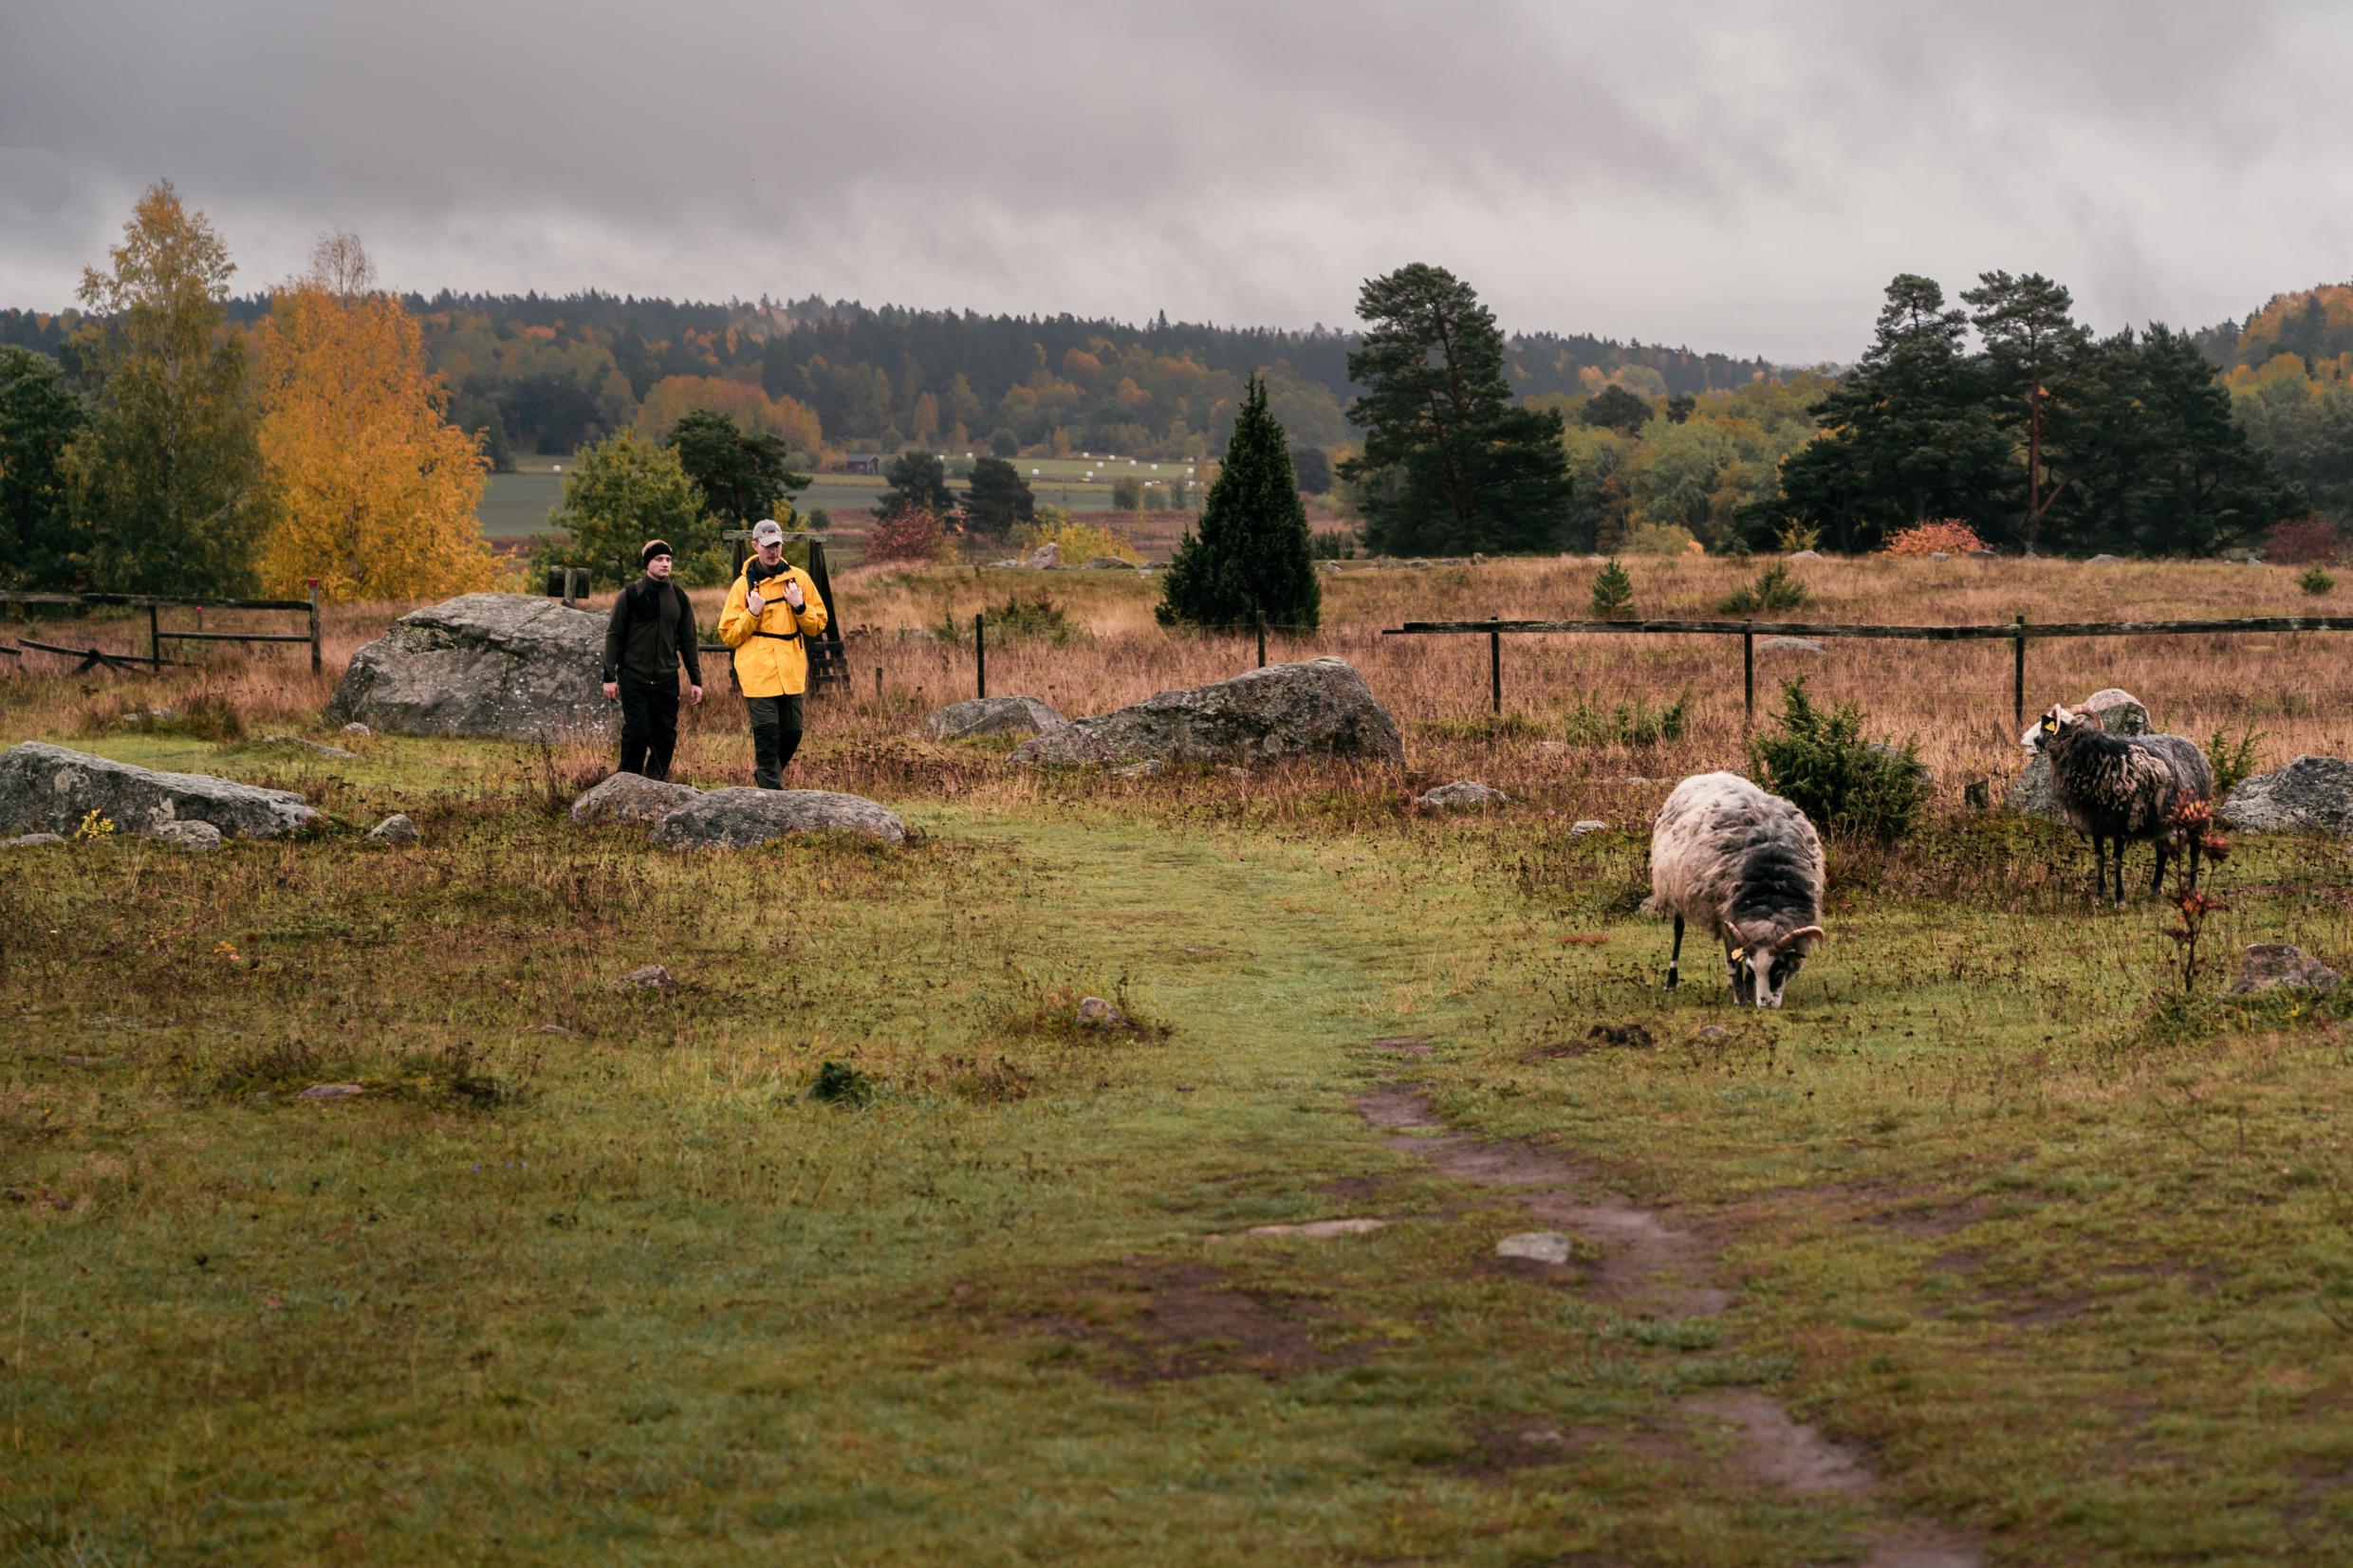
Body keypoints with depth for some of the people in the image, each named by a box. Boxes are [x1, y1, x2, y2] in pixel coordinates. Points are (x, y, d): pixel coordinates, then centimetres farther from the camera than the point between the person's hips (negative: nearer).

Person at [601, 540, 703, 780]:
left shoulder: (678, 596, 8)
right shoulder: (631, 595, -3)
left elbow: (688, 640, 13)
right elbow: (613, 636, -1)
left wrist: (696, 680, 9)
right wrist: (609, 677, -6)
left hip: (667, 679, 3)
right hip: (634, 677, -3)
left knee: (666, 735, 1)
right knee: (637, 731, -8)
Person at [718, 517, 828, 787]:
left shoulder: (799, 578, 7)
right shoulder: (744, 585, 1)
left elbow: (818, 624, 11)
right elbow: (728, 635, 2)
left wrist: (800, 607, -7)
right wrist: (752, 614, -11)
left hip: (791, 672, 3)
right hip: (757, 672, -3)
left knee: (792, 733, 7)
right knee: (767, 736, -7)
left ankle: (764, 773, 32)